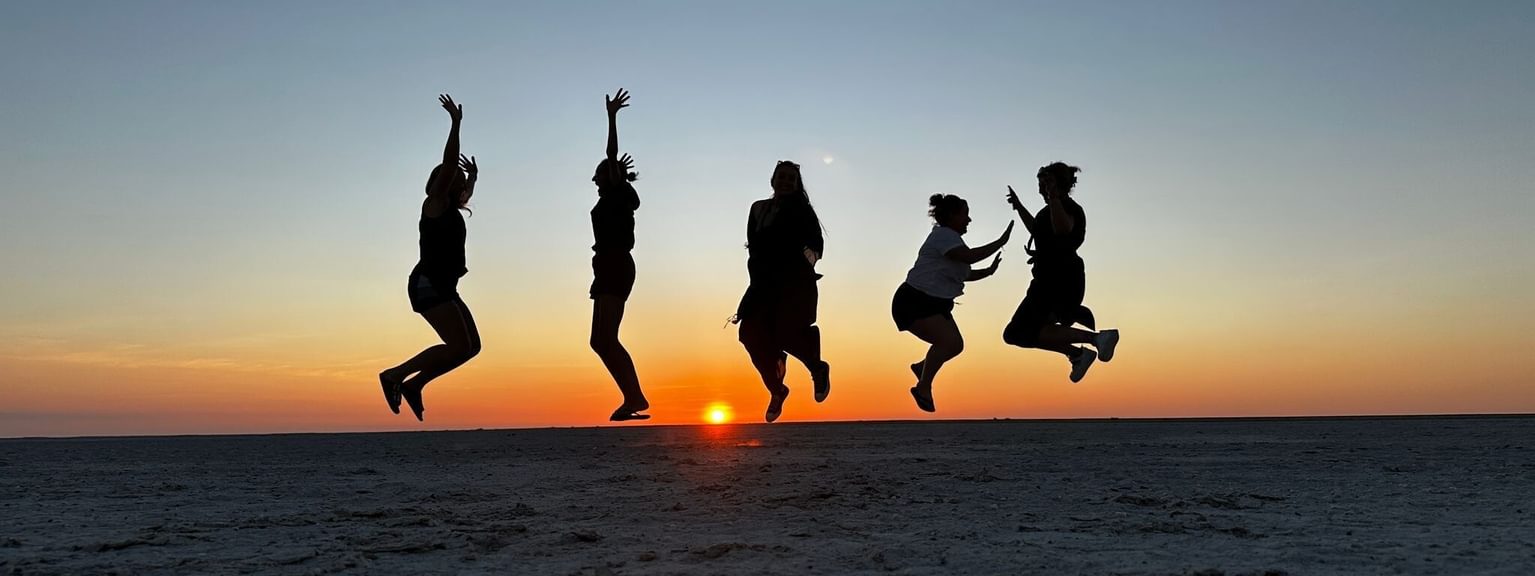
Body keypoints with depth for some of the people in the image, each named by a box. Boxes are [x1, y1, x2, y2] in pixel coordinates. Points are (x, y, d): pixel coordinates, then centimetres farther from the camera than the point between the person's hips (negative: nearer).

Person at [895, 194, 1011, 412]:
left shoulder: (951, 238, 16)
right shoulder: (943, 235, -15)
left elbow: (965, 274, 22)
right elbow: (969, 256, -30)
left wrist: (988, 271, 8)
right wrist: (1001, 242, -23)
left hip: (936, 304, 10)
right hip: (913, 302, -10)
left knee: (956, 344, 5)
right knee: (949, 341, -22)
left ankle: (922, 366, 27)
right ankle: (923, 387, -11)